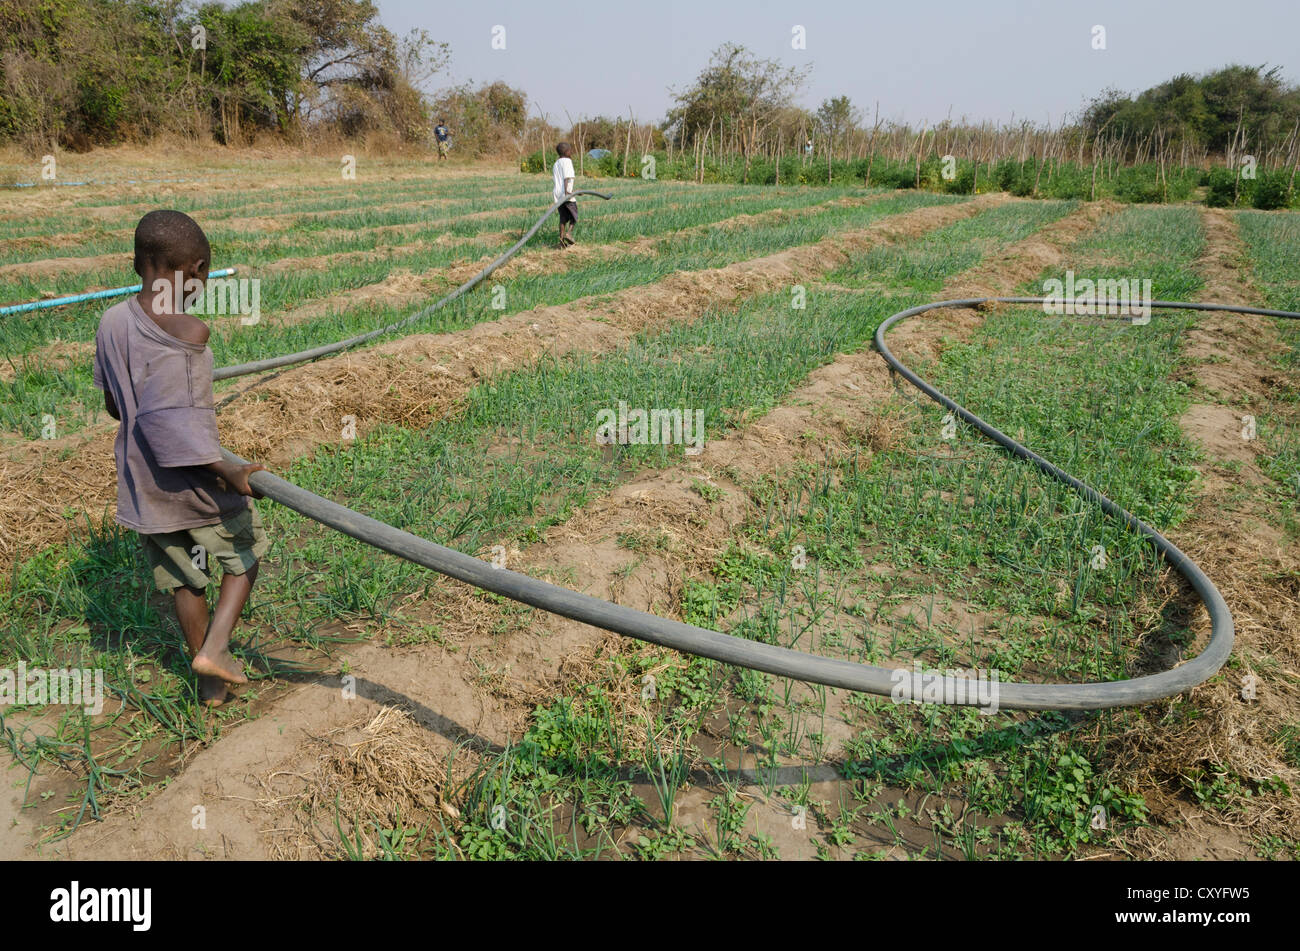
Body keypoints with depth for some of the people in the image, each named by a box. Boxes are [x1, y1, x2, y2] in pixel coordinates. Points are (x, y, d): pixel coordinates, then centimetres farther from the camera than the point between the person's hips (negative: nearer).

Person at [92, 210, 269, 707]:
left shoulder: (111, 322, 0)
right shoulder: (187, 331, -21)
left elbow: (115, 406, 10)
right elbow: (159, 418, -27)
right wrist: (223, 470, -28)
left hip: (141, 488, 6)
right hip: (194, 483, -6)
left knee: (184, 579, 20)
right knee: (245, 553, 20)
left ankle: (211, 682, 34)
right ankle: (214, 648, 8)